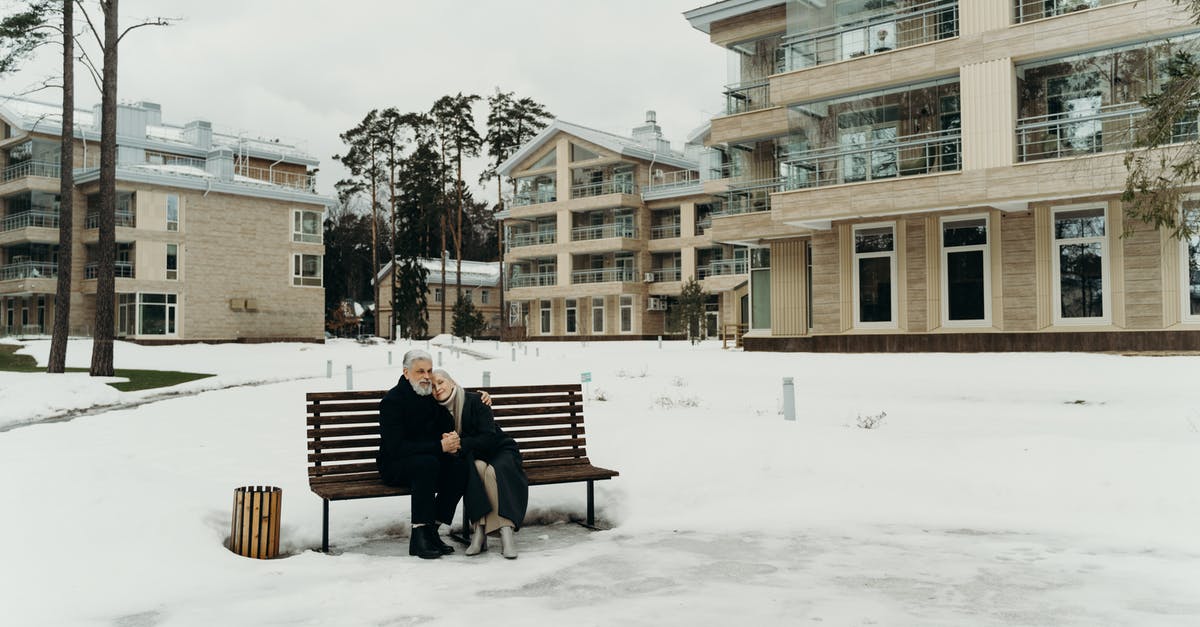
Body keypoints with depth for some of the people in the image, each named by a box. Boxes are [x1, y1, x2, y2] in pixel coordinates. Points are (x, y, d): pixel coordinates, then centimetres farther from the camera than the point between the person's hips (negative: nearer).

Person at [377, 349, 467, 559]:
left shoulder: (434, 396, 6)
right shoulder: (392, 401, -14)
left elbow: (448, 429, 11)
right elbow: (395, 448, -24)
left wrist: (452, 442, -16)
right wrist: (440, 446, -28)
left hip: (430, 460, 6)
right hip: (395, 466, -6)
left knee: (460, 465, -23)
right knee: (427, 463, -36)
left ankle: (432, 528, -18)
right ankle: (419, 535, -31)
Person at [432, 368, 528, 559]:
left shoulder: (474, 401, -14)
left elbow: (489, 438, -21)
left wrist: (460, 443, -29)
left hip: (500, 450, -2)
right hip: (473, 457, 3)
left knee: (493, 471, -36)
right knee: (477, 467, -34)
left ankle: (506, 531, -40)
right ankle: (479, 530, -39)